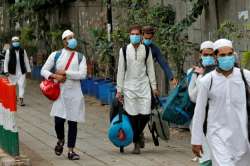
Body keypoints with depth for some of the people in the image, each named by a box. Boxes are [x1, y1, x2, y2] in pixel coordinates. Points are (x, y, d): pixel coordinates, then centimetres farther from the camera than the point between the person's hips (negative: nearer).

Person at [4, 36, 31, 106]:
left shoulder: (23, 51, 3)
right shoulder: (9, 51, -5)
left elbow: (26, 61, 8)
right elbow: (6, 61, -5)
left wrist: (28, 70, 6)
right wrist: (6, 71, -11)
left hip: (21, 72, 1)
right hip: (12, 72, -1)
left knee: (22, 85, -8)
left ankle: (21, 100, -10)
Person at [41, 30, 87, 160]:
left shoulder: (80, 57, 6)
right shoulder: (56, 55, 5)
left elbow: (82, 74, -8)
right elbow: (44, 70, 5)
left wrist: (65, 73, -14)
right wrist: (55, 76, -13)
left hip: (75, 93, 1)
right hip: (60, 92, -1)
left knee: (73, 122, 2)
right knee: (59, 120, -10)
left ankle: (71, 150, 12)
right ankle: (60, 140, 22)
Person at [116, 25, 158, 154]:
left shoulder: (146, 50, 5)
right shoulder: (124, 50, 1)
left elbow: (150, 68, 9)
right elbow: (120, 70, 3)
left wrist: (154, 86, 6)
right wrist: (119, 90, 0)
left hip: (144, 85, 1)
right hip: (129, 87, -1)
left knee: (145, 114, -5)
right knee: (133, 116, -3)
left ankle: (138, 134, 23)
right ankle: (136, 143, 8)